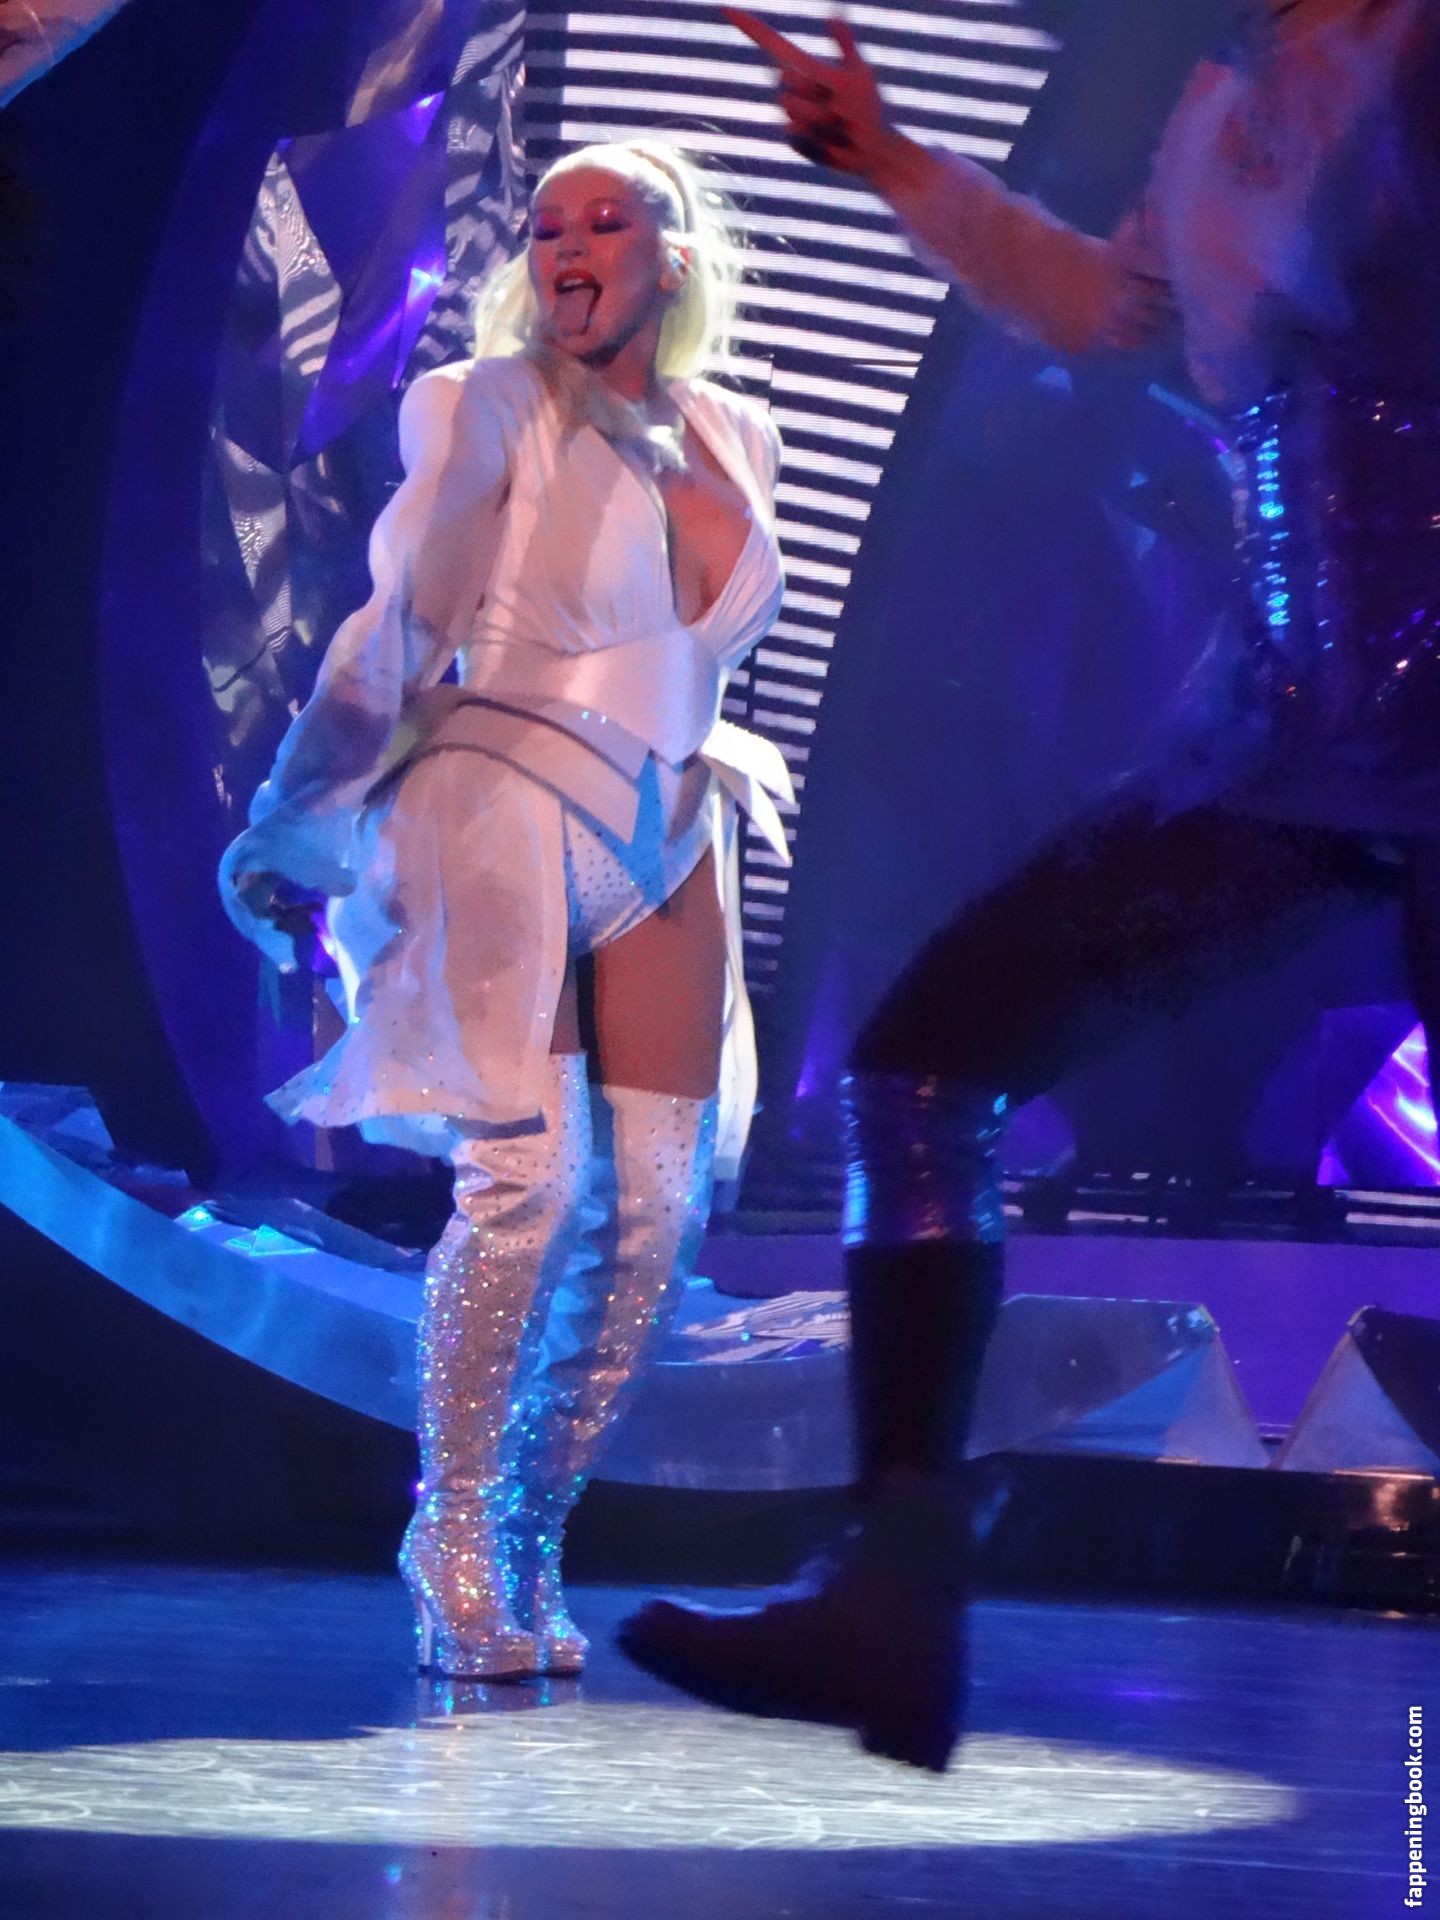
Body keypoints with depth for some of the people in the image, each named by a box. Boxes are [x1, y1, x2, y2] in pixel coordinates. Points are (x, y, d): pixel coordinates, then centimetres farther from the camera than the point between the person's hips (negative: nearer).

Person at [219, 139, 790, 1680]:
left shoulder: (740, 443, 14)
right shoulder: (494, 408, 0)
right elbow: (396, 631, -3)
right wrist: (288, 827, -6)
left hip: (663, 835, 6)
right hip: (503, 793, -6)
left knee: (657, 1209, -2)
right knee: (530, 1175, -19)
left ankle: (529, 1549, 9)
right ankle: (455, 1545, -7)